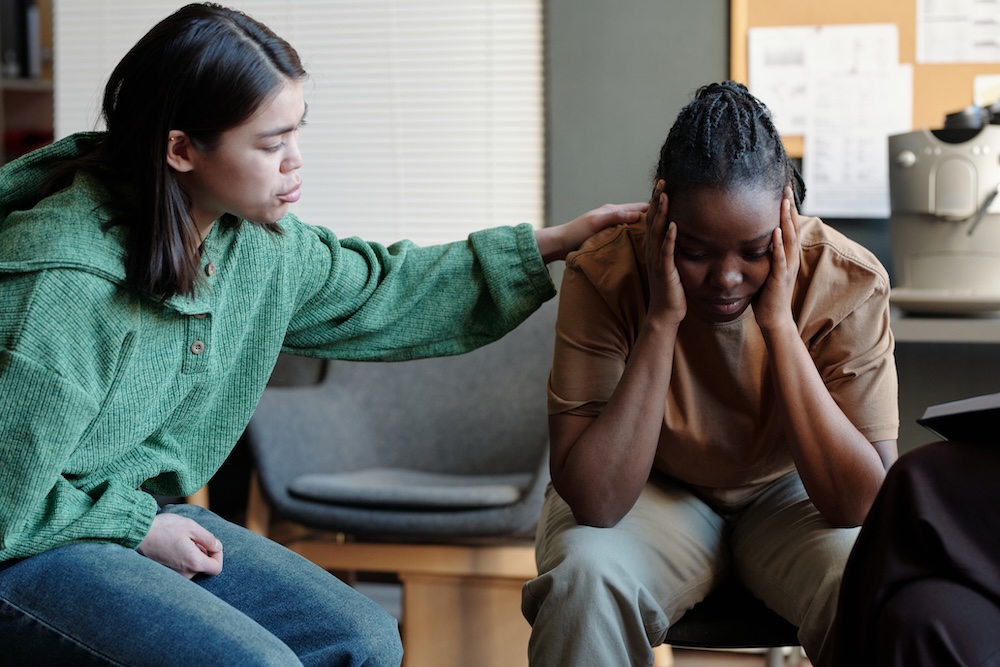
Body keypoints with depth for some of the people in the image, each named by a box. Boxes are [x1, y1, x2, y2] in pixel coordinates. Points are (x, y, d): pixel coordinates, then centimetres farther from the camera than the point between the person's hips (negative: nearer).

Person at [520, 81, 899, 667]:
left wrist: (779, 324, -32)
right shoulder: (604, 275, -23)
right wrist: (662, 320, -34)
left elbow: (860, 503, -26)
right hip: (655, 496, 0)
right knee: (585, 577, -33)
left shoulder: (847, 282, -21)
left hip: (786, 497, 1)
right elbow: (595, 502, -30)